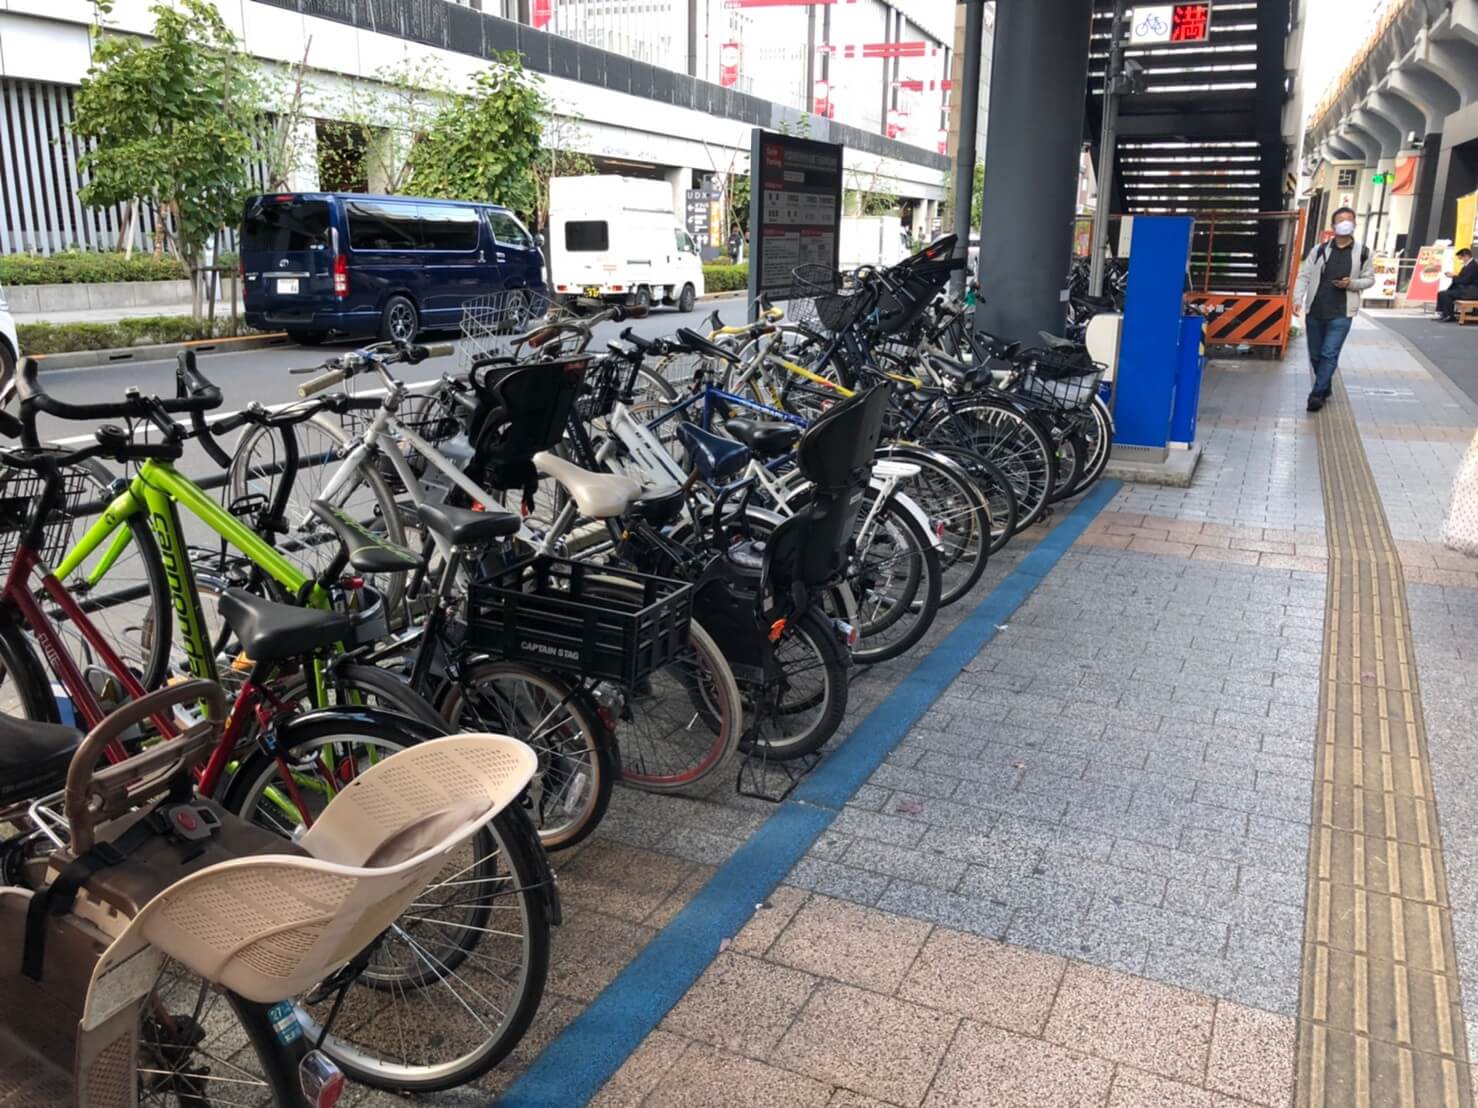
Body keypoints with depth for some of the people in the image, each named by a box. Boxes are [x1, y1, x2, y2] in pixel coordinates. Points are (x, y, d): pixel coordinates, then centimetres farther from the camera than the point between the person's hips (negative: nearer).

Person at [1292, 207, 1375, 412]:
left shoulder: (1362, 253, 2)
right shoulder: (1319, 250, 4)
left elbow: (1369, 279, 10)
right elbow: (1304, 276, 1)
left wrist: (1351, 284, -10)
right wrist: (1298, 299, -13)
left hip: (1341, 314, -2)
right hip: (1315, 312, 2)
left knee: (1329, 355, -10)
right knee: (1315, 355, 11)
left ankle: (1317, 394, -7)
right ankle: (1325, 388, 30)